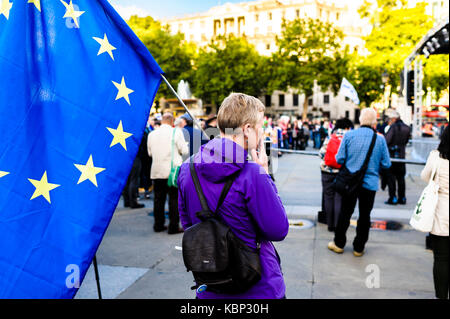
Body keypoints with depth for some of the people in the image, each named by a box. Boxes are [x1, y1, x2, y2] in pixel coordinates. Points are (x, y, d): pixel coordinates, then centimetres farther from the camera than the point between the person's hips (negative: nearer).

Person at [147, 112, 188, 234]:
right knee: (174, 199, 2)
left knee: (158, 199, 12)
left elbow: (150, 153, 14)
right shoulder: (176, 132, -8)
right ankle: (174, 226, 4)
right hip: (173, 171, -4)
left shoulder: (152, 134, 5)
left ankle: (158, 225, 19)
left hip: (157, 172, 4)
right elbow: (184, 151, -6)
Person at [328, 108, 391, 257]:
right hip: (370, 183, 0)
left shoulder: (349, 135, -8)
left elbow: (340, 158, -6)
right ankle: (359, 247, 21)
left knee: (345, 212, 13)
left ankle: (339, 244, 23)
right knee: (364, 215, 12)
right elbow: (386, 164, -3)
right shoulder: (380, 139, -7)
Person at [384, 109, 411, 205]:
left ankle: (393, 198, -1)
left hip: (392, 155, -6)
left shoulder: (393, 127, -13)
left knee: (391, 177, 0)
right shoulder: (407, 128, 7)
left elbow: (387, 141, -17)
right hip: (402, 155, 6)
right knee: (401, 177, 13)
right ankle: (402, 198, 17)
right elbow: (406, 141, 13)